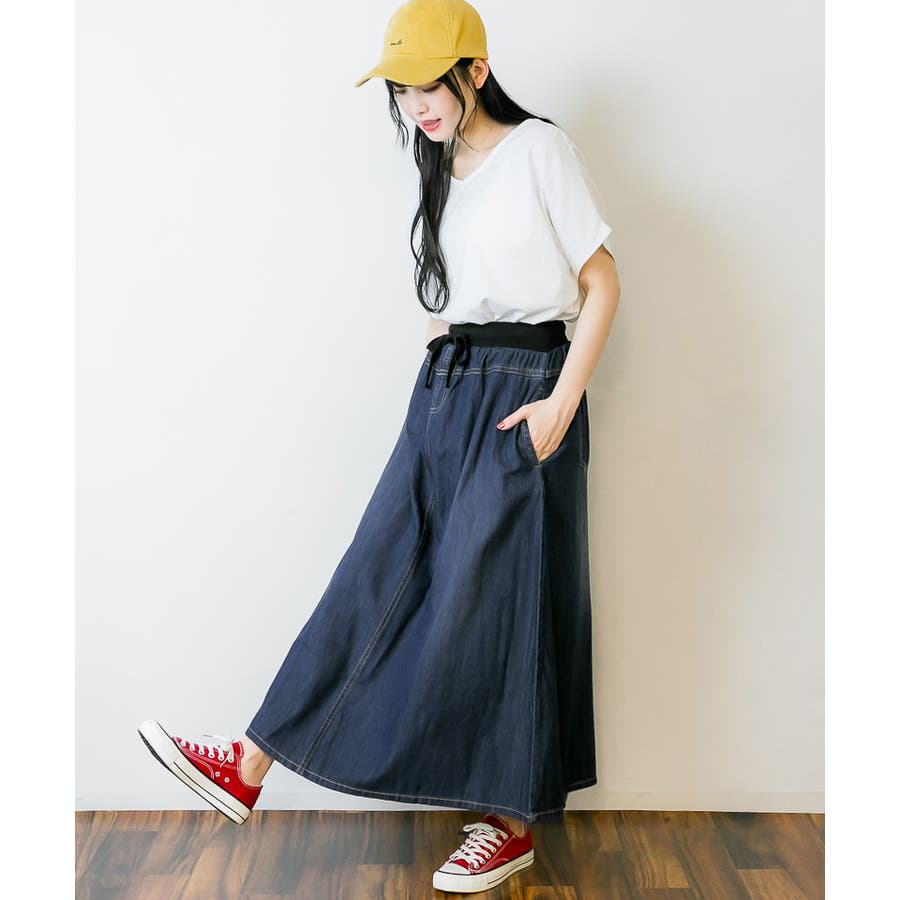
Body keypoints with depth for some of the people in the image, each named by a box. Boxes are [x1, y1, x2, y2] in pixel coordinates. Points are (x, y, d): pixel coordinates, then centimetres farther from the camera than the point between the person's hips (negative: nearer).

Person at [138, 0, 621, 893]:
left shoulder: (540, 150, -5)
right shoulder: (444, 173, 16)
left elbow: (602, 284, -8)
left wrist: (561, 405, -15)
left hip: (520, 394, -7)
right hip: (445, 390, 7)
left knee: (495, 598, -3)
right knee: (379, 574, 5)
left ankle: (515, 824, 13)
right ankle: (250, 766, 6)